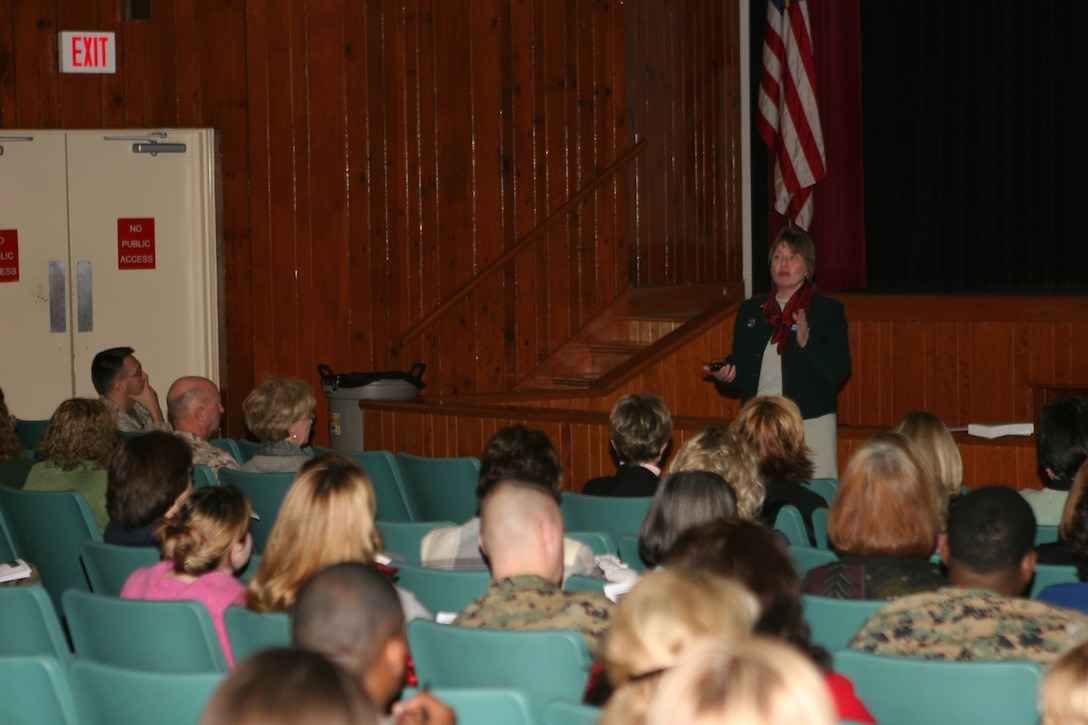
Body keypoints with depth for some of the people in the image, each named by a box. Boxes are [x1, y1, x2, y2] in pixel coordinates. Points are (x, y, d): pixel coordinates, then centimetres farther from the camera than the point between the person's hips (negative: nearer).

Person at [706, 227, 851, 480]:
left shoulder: (829, 311, 4)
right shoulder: (750, 310, 16)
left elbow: (838, 372, -6)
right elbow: (741, 364, 20)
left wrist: (806, 343, -20)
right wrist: (727, 373, -2)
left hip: (811, 424, -3)